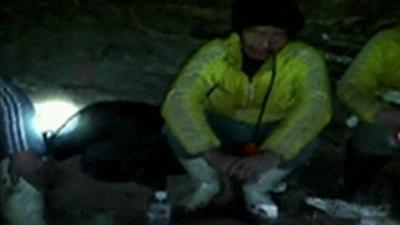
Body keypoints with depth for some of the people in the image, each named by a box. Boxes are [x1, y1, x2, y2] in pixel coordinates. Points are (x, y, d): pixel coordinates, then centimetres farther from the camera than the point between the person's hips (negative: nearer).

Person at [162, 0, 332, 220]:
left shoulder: (304, 59, -28)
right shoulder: (215, 54, -28)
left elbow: (315, 107, -42)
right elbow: (178, 101, -39)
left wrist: (270, 155, -54)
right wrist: (212, 153, -51)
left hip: (270, 135, 0)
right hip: (221, 130, 0)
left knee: (304, 139, -31)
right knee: (178, 127, -28)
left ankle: (258, 189, 0)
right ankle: (207, 184, 3)